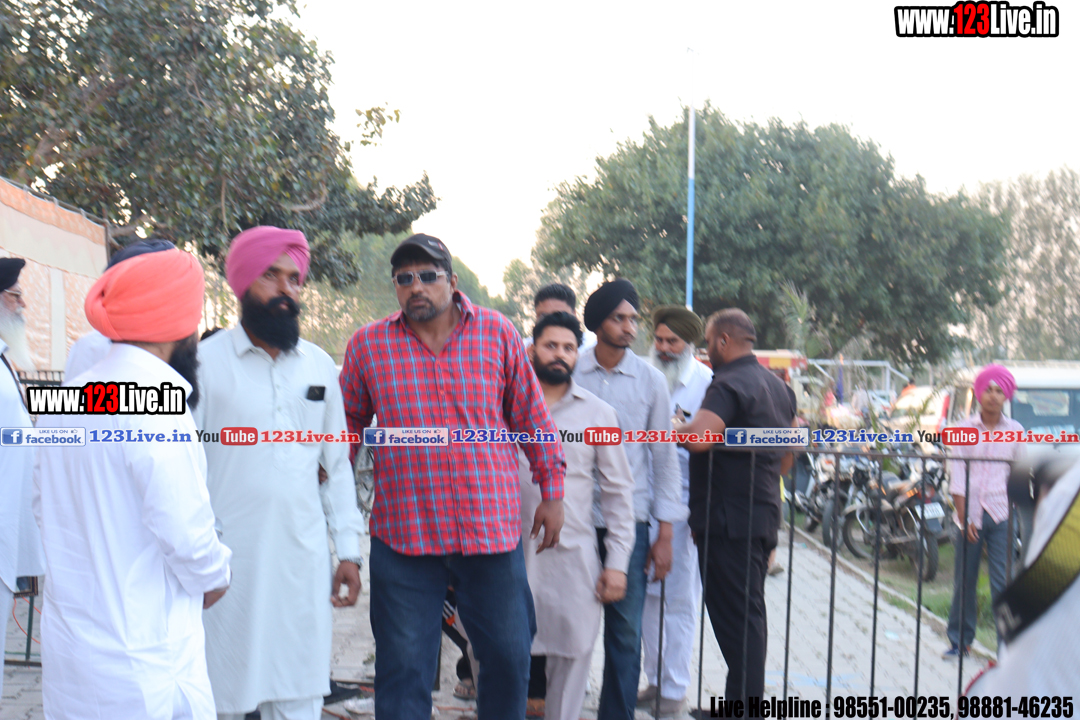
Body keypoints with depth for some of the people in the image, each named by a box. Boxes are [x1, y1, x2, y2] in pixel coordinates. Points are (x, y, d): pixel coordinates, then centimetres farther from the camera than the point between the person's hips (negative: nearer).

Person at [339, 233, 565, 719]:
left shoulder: (497, 334, 3)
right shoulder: (367, 345, 2)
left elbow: (532, 415, 10)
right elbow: (347, 425, 13)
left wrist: (551, 492, 10)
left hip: (492, 529, 1)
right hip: (403, 534, 0)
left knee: (509, 656, 7)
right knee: (403, 667, 5)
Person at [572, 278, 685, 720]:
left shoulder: (650, 380, 5)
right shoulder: (569, 373, 1)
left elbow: (664, 457, 7)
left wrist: (665, 533, 3)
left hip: (629, 521, 1)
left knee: (625, 632, 0)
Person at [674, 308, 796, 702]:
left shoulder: (730, 384, -14)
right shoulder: (778, 386, 16)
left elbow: (698, 437, -30)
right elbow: (788, 457, 24)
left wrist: (674, 428, -11)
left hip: (729, 519, -9)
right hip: (764, 515, 10)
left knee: (736, 616, -7)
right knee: (750, 612, 14)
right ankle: (743, 700, 20)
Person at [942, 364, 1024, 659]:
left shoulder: (1015, 431, 5)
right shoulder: (963, 429, 1)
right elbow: (957, 476, -1)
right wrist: (964, 517, -8)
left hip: (1001, 515, 0)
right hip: (969, 515, 0)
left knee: (1003, 582, -6)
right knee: (964, 582, 7)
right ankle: (959, 641, 20)